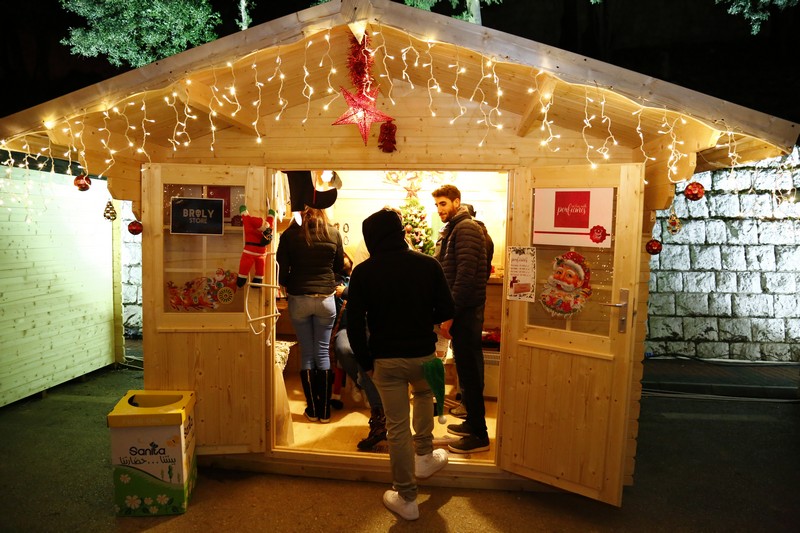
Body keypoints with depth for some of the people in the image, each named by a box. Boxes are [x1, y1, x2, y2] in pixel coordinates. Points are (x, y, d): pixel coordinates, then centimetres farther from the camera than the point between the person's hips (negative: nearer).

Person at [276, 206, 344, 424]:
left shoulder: (290, 234, -6)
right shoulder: (334, 233, -3)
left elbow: (281, 270, -4)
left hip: (299, 299, -1)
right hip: (326, 298, 1)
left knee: (306, 353, 10)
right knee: (323, 352, 10)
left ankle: (312, 409, 17)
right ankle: (325, 410, 15)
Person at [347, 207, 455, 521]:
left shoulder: (363, 272, -8)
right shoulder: (428, 265, -6)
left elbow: (354, 324, -8)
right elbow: (446, 313, -3)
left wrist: (365, 362, 4)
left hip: (385, 360, -1)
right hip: (423, 354, 2)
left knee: (397, 427, 9)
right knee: (424, 393, 33)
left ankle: (406, 498, 22)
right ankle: (424, 456, 35)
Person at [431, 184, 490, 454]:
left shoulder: (466, 228, -13)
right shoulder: (452, 229, 18)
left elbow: (465, 275, -21)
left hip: (466, 310, -10)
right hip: (459, 310, 10)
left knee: (469, 371, -4)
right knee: (466, 368, 17)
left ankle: (479, 435, 6)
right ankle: (472, 421, 30)